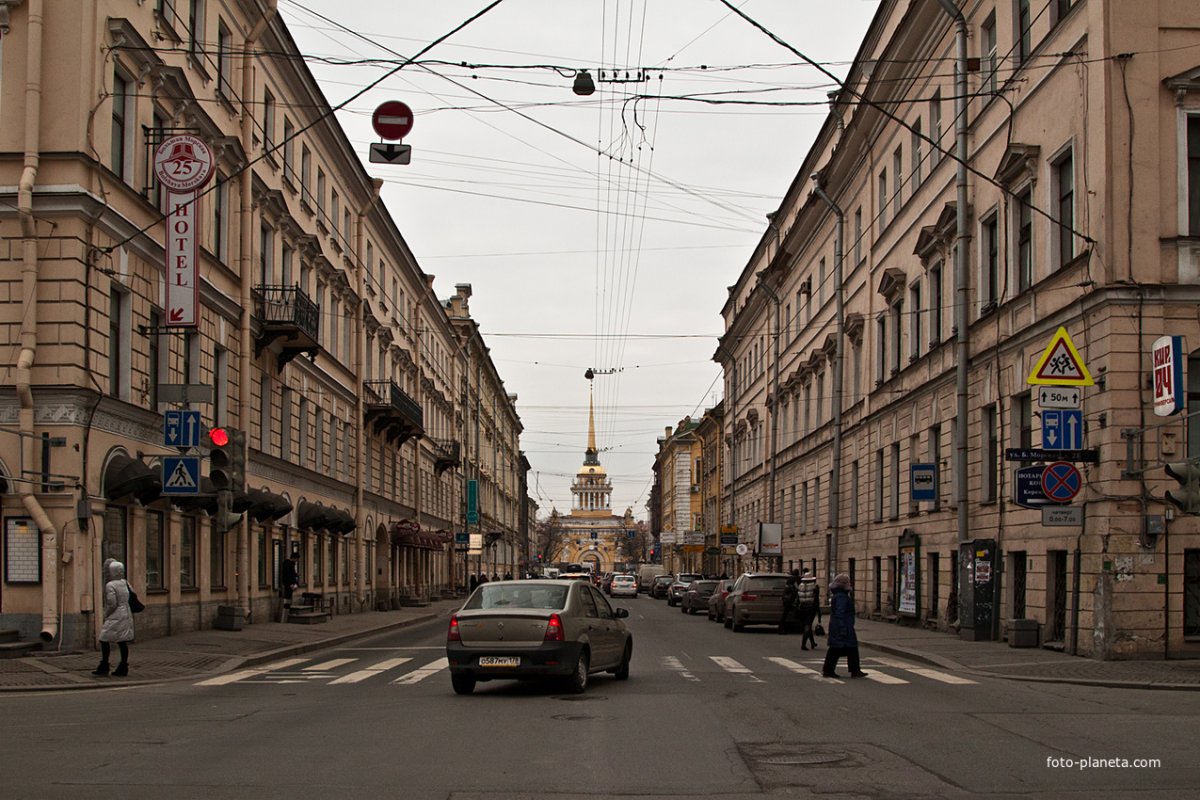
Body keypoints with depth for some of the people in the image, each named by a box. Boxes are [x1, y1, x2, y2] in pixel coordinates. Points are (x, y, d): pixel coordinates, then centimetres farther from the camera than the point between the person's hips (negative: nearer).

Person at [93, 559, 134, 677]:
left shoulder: (110, 586, -13)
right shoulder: (124, 583, 9)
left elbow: (112, 604, -18)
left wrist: (106, 614, -3)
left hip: (115, 617, -8)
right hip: (126, 615, 8)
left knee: (105, 640, 1)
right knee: (123, 642, 8)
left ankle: (104, 666, 1)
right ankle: (123, 668, 9)